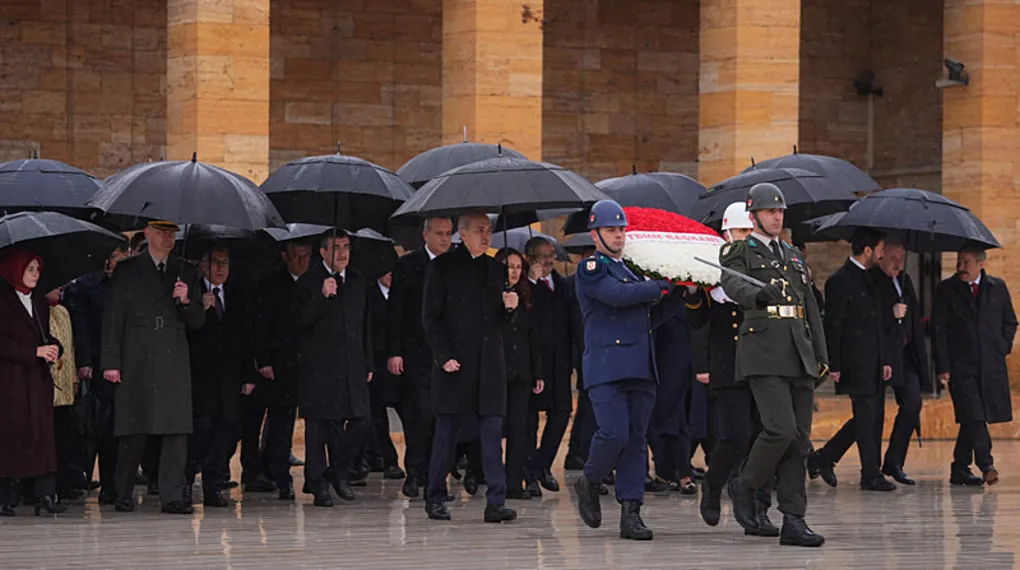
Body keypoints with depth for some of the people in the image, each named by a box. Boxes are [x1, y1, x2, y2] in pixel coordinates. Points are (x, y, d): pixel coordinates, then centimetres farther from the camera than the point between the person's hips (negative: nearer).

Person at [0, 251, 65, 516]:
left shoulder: (39, 303, 18)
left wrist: (53, 348, -3)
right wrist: (35, 351, -17)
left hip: (38, 379, 6)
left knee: (42, 434, -3)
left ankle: (46, 494, -9)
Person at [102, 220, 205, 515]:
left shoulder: (186, 272, 15)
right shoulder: (127, 270, 8)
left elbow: (197, 322, 15)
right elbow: (113, 318, 4)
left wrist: (186, 301, -6)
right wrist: (111, 362, -3)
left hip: (174, 361, 2)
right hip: (136, 363, -2)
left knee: (176, 429, -7)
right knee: (132, 431, -1)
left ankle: (172, 496, -6)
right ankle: (123, 495, 9)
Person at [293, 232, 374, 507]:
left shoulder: (359, 282, 15)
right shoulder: (309, 283, -2)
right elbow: (300, 321, -12)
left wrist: (368, 363, 17)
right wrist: (322, 296, -24)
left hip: (352, 368, 5)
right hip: (319, 368, -5)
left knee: (362, 420, -2)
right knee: (318, 424, -2)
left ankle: (337, 471, 17)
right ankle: (318, 484, 6)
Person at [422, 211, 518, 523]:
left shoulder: (495, 269, 15)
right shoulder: (442, 267, 0)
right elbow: (431, 318, -2)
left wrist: (509, 307, -4)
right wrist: (444, 356, -11)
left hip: (489, 364, 4)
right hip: (455, 363, -4)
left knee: (492, 433, -2)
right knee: (446, 432, 2)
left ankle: (496, 503, -6)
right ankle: (435, 498, 13)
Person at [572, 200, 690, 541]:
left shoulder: (632, 269, 22)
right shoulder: (591, 270, 0)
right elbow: (617, 295, -17)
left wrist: (678, 299, 11)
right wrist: (664, 286, -9)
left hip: (640, 368, 7)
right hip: (606, 368, -7)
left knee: (636, 439, 1)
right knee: (615, 434, -15)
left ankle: (631, 513, 0)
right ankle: (589, 483, 13)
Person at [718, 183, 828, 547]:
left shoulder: (793, 255, 23)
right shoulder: (740, 253, 3)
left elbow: (811, 308, 23)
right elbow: (733, 285, -19)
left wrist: (822, 355, 15)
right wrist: (758, 294, -42)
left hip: (799, 355, 6)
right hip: (764, 353, -6)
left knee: (799, 439, 2)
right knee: (781, 429, -19)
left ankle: (794, 521, 3)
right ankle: (745, 486, 5)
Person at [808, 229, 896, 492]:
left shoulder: (869, 278, 17)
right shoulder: (840, 282, -10)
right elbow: (832, 326, -11)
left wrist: (885, 360, 15)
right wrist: (834, 366, -14)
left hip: (873, 364, 9)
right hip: (855, 365, -9)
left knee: (872, 418, 9)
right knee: (867, 417, -6)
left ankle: (824, 459, 19)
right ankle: (870, 475, -1)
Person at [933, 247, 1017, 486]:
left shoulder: (998, 287, 9)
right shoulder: (947, 290, 2)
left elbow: (1010, 323, 19)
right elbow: (938, 330, 0)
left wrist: (1001, 350, 7)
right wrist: (942, 367, -8)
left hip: (991, 366, 3)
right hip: (961, 366, -2)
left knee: (972, 420, 5)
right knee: (973, 416, -15)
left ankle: (960, 470, 13)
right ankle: (986, 466, -19)